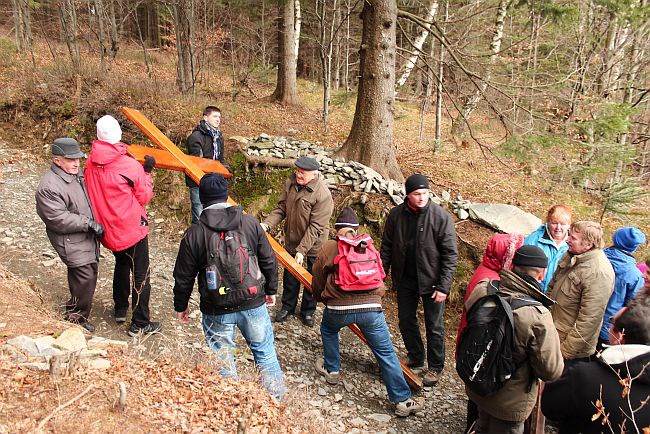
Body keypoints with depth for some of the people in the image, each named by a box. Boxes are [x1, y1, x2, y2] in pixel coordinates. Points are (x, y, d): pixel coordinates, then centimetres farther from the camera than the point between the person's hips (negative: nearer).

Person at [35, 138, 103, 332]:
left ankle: (81, 314, 34)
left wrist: (95, 224, 15)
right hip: (72, 242, -9)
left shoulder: (78, 174, 7)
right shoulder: (49, 187, -21)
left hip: (88, 237, 9)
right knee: (84, 278, -9)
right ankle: (75, 318, 10)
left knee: (90, 275, 17)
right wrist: (89, 223, -23)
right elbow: (58, 218, -24)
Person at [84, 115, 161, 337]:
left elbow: (92, 195, 8)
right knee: (140, 273, 5)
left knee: (122, 264, 28)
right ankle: (140, 324, 10)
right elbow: (144, 197, -9)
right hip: (132, 228, -6)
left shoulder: (91, 164, -4)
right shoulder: (130, 166, -20)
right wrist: (147, 172, -1)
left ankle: (120, 310, 39)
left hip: (108, 228, 6)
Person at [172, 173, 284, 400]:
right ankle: (276, 399, 30)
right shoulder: (250, 223, -5)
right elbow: (268, 260, 2)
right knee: (265, 351, 18)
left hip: (216, 309, -1)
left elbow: (183, 277, -1)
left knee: (222, 359, 16)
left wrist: (181, 306, 15)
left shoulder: (194, 234, -8)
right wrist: (271, 290, 17)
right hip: (253, 303, 2)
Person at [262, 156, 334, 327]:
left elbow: (315, 227, -26)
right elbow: (281, 208, -2)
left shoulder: (323, 195, -27)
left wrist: (302, 250, -27)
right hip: (292, 241, 5)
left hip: (314, 244, -5)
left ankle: (307, 311, 36)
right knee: (290, 276, 21)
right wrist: (267, 224, -18)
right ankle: (287, 306, 42)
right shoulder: (290, 183, -8)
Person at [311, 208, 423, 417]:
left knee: (328, 329, 32)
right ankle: (402, 400, 10)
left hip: (338, 307, -1)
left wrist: (322, 299, 38)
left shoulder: (328, 248, 12)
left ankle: (331, 370, 43)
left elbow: (317, 283, 18)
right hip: (371, 307, 1)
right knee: (386, 352, 8)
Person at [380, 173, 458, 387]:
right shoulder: (396, 214, -6)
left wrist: (443, 287, -16)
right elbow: (387, 247, 4)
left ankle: (435, 367, 28)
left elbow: (450, 254, -14)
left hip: (431, 281, -4)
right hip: (405, 279, 4)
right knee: (406, 321, 18)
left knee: (434, 326, 8)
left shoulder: (441, 217, -17)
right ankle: (415, 357, 41)